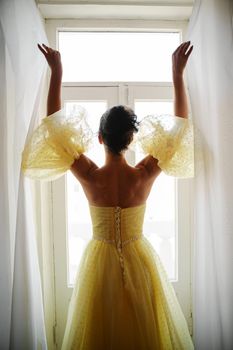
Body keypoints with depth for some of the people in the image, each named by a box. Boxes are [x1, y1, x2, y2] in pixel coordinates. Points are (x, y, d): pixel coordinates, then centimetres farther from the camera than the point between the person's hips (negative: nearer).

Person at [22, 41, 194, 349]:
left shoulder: (89, 176, -20)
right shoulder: (145, 175, -19)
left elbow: (55, 126, -11)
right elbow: (180, 128, -10)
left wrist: (56, 74, -8)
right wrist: (178, 74, -9)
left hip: (100, 261, 0)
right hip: (140, 260, 1)